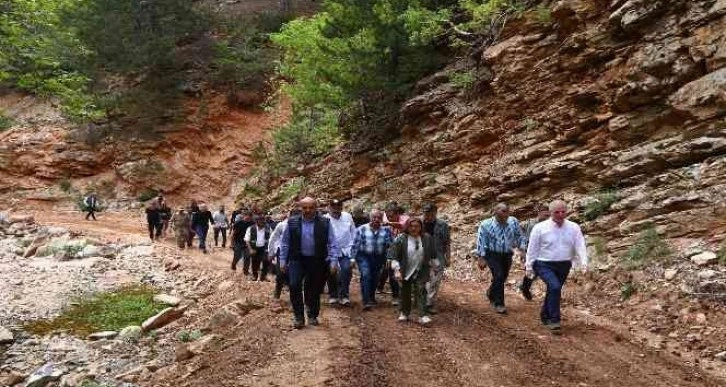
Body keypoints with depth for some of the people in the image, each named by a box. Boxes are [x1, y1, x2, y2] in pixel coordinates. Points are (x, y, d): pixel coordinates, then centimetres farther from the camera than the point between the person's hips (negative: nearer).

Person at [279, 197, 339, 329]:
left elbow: (332, 244, -2)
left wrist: (333, 261, -8)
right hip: (297, 260, 0)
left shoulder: (325, 223, -2)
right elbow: (285, 243, 7)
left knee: (314, 289, 8)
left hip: (317, 261, 0)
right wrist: (283, 261, 4)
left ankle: (312, 316, 29)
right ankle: (299, 317, 1)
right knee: (294, 286, -13)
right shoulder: (292, 223, 1)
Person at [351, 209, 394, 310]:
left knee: (374, 279, 11)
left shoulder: (386, 230, -2)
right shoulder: (362, 229, -6)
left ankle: (371, 298, 33)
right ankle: (366, 301, -19)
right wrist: (353, 258, -3)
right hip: (364, 256, -2)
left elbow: (390, 246, 1)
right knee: (366, 276, -17)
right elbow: (355, 245, -3)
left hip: (378, 258, 3)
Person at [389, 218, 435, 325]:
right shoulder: (401, 239, -9)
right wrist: (397, 270, -14)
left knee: (421, 292, -8)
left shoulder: (427, 239, -2)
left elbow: (432, 256, 10)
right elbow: (394, 256, -10)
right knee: (405, 293, 11)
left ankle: (423, 315, -8)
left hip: (421, 272, 0)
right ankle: (404, 313, 26)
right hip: (405, 272, 0)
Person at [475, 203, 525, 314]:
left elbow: (519, 236, 5)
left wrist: (521, 248, 0)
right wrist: (481, 258, -12)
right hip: (492, 254, -4)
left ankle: (491, 293, 45)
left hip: (507, 255, 4)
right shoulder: (486, 224, -12)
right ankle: (499, 304, -2)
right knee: (498, 276, -16)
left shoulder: (513, 222, -6)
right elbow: (481, 242, -10)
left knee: (503, 278, 14)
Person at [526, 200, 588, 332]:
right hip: (544, 265, -4)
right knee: (554, 287, -25)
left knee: (553, 291, 15)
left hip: (564, 266, 4)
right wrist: (529, 266, -3)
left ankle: (545, 317, 37)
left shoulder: (574, 228, -1)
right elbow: (532, 248, -3)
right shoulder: (540, 228, -8)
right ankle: (554, 320, -14)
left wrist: (584, 262, -22)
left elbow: (580, 246, -7)